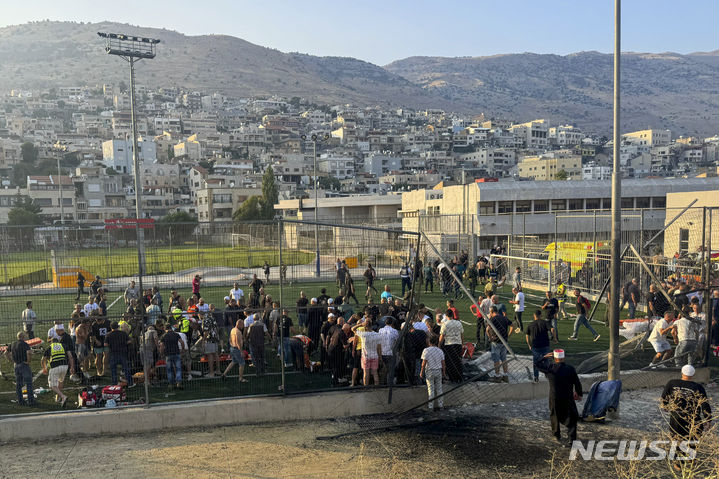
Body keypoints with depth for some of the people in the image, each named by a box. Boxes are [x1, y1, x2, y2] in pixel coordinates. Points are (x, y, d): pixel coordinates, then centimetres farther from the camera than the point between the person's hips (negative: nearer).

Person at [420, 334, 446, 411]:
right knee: (439, 388, 12)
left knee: (431, 389, 2)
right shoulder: (440, 351, 2)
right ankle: (440, 405, 17)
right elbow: (443, 363, 5)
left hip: (430, 371, -3)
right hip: (438, 371, 3)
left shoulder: (426, 350, -10)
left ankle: (431, 406, 3)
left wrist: (421, 372, -3)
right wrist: (444, 372, 15)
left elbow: (424, 362, -11)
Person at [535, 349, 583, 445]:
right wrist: (579, 394, 14)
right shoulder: (570, 369, -8)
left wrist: (545, 357, 15)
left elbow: (536, 363, 4)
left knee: (554, 416, 20)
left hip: (554, 398, 1)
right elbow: (577, 383, -1)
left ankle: (557, 436, 33)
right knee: (571, 417, 11)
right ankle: (572, 438, 3)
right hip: (568, 398, -1)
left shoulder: (549, 368, -9)